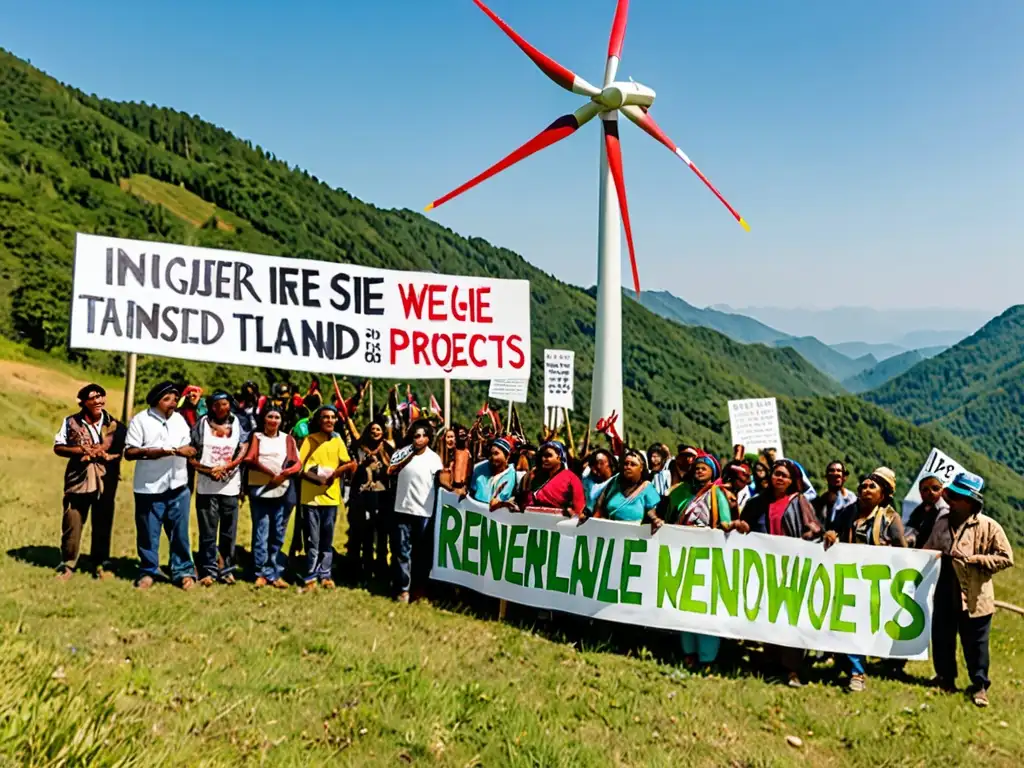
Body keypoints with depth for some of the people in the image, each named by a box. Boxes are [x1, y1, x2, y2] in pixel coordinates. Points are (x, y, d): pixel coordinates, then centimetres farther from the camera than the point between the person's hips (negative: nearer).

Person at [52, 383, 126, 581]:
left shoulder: (114, 425, 1)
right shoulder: (71, 422, 1)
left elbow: (122, 451, 0)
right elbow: (58, 447, 1)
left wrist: (103, 452, -17)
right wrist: (80, 450, -14)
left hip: (105, 482, 1)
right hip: (78, 480, -1)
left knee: (103, 524, 10)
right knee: (71, 523, 3)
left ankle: (101, 563, 23)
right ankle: (68, 563, 17)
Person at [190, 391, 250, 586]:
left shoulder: (237, 424, 7)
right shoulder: (202, 424, 4)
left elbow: (244, 451, -3)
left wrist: (225, 467, -15)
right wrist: (207, 470, -14)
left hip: (230, 486, 1)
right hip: (206, 486, -1)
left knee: (229, 531, 6)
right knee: (208, 531, 0)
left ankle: (226, 570, 16)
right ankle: (208, 571, 8)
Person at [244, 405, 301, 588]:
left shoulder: (288, 439, 15)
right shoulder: (256, 437, 10)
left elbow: (297, 464, 6)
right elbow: (249, 460, -5)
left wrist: (286, 473, -16)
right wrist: (271, 473, -18)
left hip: (283, 491, 2)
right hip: (259, 490, -1)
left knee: (278, 535, 2)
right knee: (261, 534, -3)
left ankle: (275, 573, 7)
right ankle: (262, 573, 3)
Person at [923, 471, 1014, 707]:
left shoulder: (989, 526, -10)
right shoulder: (942, 522, 6)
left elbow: (1006, 558, -10)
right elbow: (928, 550, 17)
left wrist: (972, 558, -17)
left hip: (974, 597, -5)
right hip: (945, 593, 5)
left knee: (975, 644, 8)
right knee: (942, 639, 15)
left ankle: (979, 685, 25)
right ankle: (946, 678, 34)